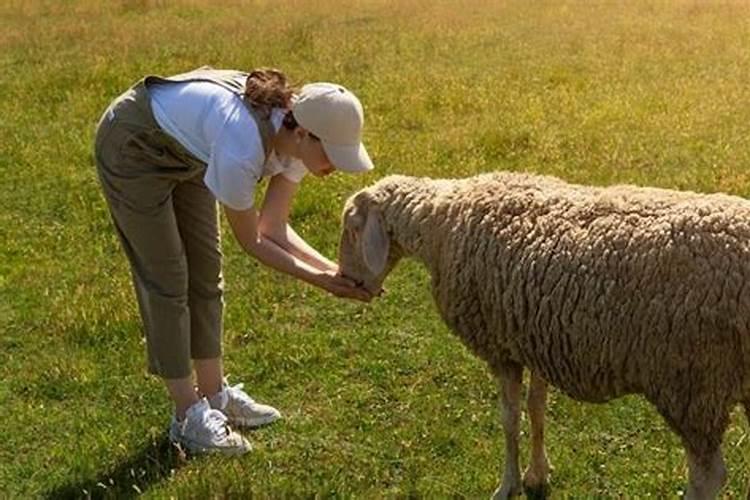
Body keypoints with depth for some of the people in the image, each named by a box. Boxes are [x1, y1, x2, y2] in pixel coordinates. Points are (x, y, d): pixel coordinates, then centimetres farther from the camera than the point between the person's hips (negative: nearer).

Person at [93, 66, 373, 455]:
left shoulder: (297, 137, -17)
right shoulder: (242, 152, -39)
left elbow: (274, 228, -9)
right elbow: (252, 240, -23)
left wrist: (332, 269, -21)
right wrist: (318, 279, -25)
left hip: (183, 150, 8)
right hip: (132, 149, -8)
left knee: (205, 270, 9)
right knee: (167, 279, -4)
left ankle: (214, 395, 21)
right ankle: (189, 416, 5)